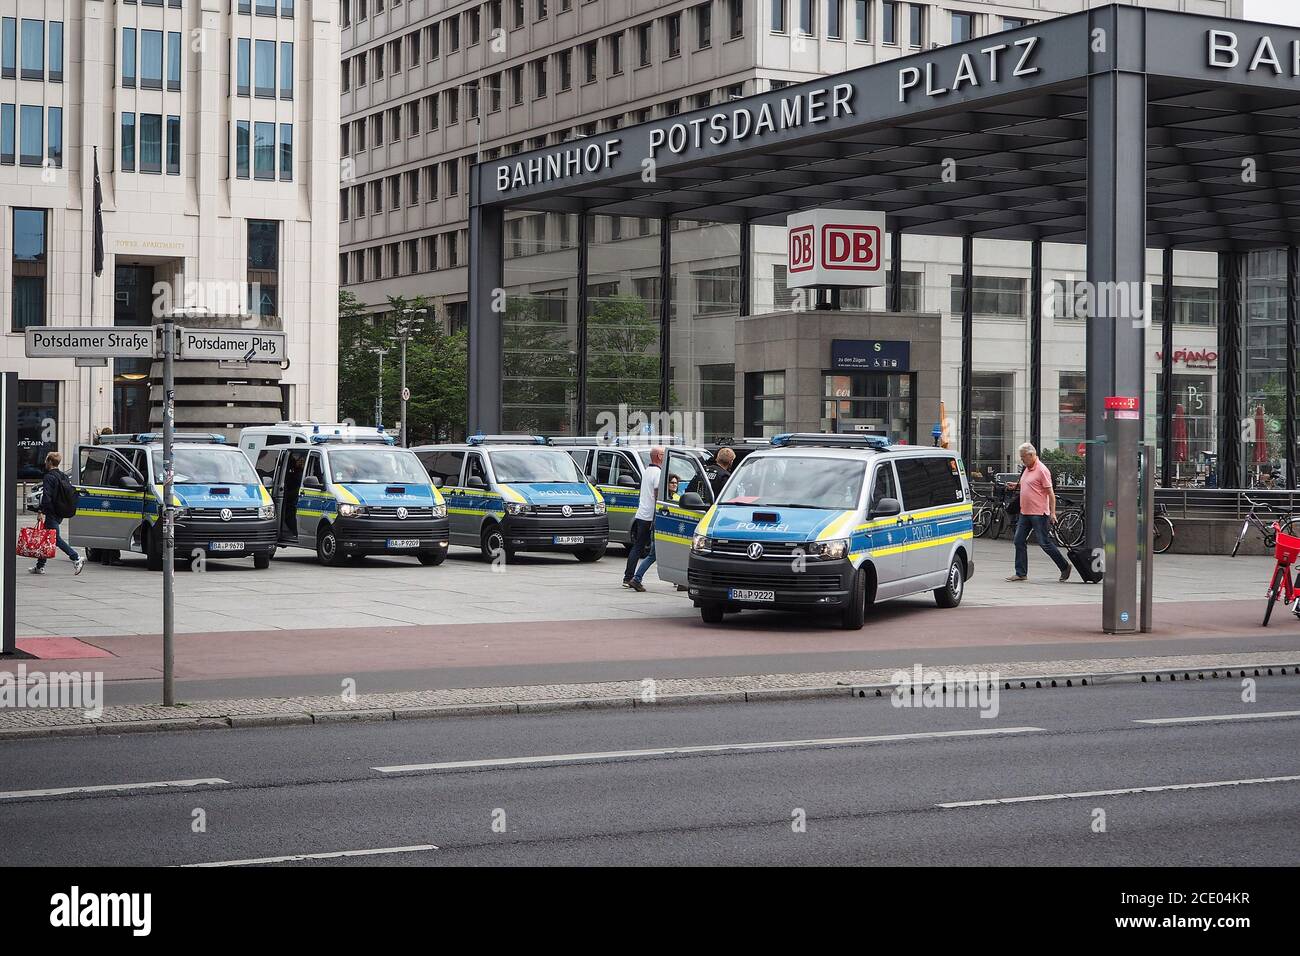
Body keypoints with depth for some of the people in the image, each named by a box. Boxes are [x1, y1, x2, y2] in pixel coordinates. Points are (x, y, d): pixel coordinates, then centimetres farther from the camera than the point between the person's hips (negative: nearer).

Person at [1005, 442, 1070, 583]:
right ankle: (1021, 573, 9)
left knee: (1045, 543, -4)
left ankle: (1065, 567, 11)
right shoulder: (1027, 469, 13)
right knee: (1019, 542, 5)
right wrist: (1016, 485, 16)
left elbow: (1050, 493, -15)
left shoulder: (1042, 470, -14)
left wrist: (1052, 513, -19)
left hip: (1039, 513, -9)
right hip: (1025, 512, 9)